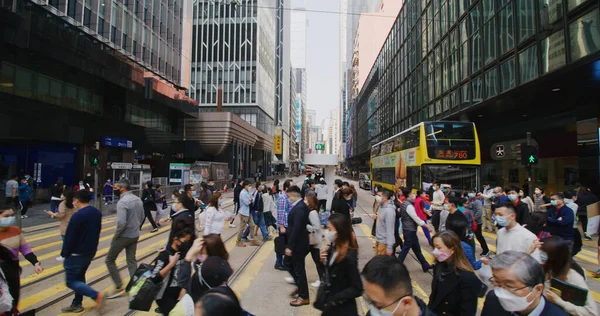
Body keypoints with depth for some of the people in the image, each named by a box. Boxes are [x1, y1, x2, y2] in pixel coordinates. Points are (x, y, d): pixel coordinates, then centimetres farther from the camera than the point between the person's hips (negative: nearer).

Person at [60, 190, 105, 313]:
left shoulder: (78, 216, -23)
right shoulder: (97, 213, 3)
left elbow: (70, 237, -18)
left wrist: (64, 253, -6)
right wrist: (91, 247, 16)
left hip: (76, 254, -8)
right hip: (91, 251, 8)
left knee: (71, 281, 3)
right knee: (79, 277, 20)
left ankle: (97, 295, -9)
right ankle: (76, 304, 28)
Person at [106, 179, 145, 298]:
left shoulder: (122, 202, -21)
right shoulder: (138, 199, 5)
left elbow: (121, 223, -27)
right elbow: (142, 217, 13)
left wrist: (115, 235, -13)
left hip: (123, 236, -7)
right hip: (135, 235, 8)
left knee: (109, 260, 10)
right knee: (132, 261, 14)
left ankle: (119, 287, 11)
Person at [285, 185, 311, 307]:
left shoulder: (299, 208, -24)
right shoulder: (299, 205, 7)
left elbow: (296, 229, -27)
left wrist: (290, 246, -22)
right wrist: (289, 244, 18)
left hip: (298, 244, -10)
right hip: (297, 243, 10)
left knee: (299, 269, 4)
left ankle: (303, 297, 18)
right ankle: (300, 286, 36)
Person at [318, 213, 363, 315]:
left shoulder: (348, 257, -25)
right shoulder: (333, 248, -5)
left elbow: (357, 289, -21)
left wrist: (333, 300, -19)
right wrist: (322, 261, -12)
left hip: (342, 309, -6)